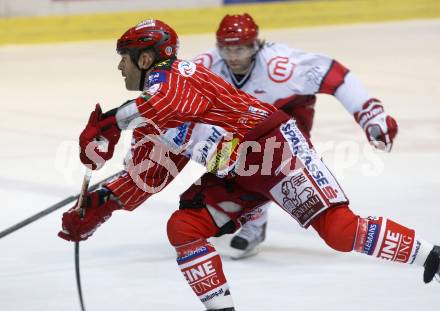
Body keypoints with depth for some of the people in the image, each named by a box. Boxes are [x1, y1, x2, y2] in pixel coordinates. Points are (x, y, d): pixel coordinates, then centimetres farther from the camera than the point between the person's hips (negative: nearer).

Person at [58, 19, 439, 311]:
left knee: (339, 229, -17)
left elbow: (172, 103, -32)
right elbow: (147, 176, 20)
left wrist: (110, 123, -35)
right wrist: (99, 205, 10)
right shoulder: (150, 122, 20)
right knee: (183, 227, -2)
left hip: (272, 143, -10)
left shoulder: (168, 75, -9)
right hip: (234, 174, 10)